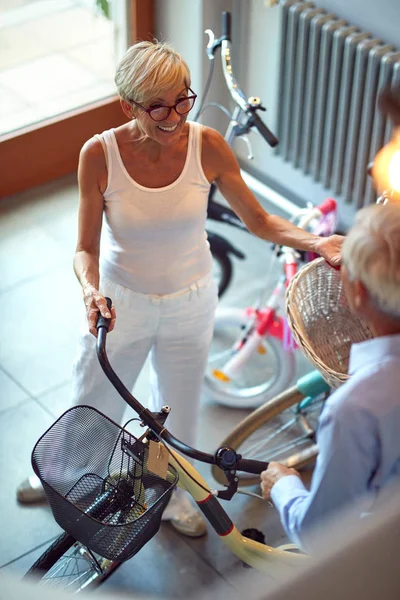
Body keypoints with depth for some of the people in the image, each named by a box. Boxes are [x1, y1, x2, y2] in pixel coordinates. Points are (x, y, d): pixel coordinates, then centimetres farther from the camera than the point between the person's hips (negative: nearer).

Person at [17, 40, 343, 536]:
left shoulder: (207, 146, -20)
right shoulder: (99, 154, -23)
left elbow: (260, 222, -11)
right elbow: (86, 249, -15)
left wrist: (315, 242, -28)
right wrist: (91, 290, -36)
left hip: (189, 304, 1)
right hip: (121, 304, -1)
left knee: (177, 412, 23)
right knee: (91, 407, 21)